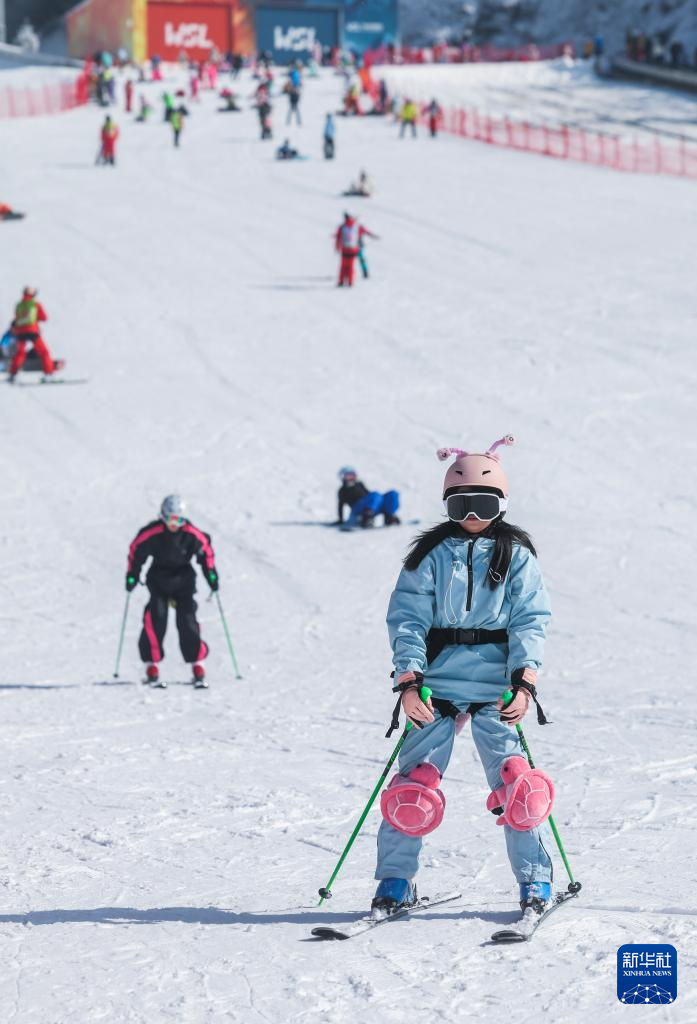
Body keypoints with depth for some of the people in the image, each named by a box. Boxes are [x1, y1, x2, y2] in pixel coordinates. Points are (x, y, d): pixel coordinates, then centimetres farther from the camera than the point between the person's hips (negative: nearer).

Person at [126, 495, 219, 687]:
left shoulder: (191, 533, -15)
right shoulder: (151, 533, -19)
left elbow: (206, 550, 2)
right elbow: (136, 549, -4)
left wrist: (211, 575, 2)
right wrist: (132, 574, -3)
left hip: (183, 578, 1)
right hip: (158, 579, -1)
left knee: (187, 620, -9)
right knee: (155, 618, -18)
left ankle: (196, 663, 3)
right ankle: (152, 663, -9)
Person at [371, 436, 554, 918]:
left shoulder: (516, 556, 7)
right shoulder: (430, 555, 7)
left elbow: (531, 621, 0)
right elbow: (407, 617, 1)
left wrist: (524, 679, -14)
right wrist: (408, 678, -12)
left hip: (496, 686, -1)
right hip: (436, 682, 1)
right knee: (415, 780, -3)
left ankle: (535, 879, 7)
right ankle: (395, 879, 9)